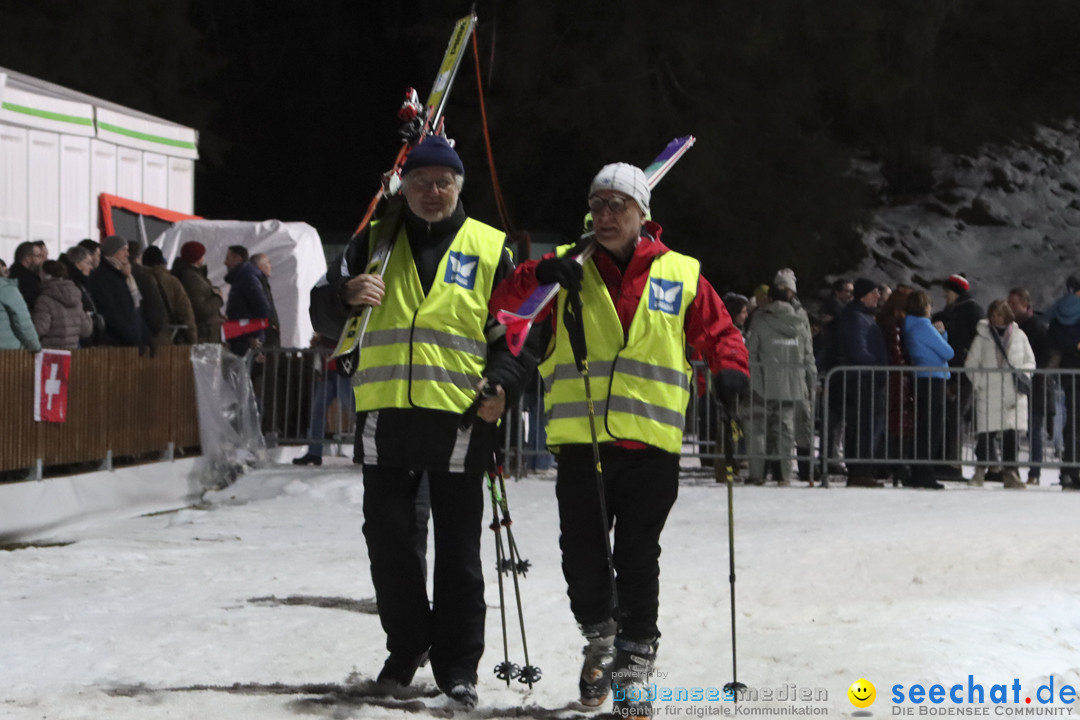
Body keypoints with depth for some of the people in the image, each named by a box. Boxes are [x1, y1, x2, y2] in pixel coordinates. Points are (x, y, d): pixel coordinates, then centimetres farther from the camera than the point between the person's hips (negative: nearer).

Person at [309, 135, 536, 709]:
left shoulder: (489, 249, 7)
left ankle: (457, 665, 9)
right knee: (389, 539, 6)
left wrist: (502, 385, -10)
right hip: (386, 415, 2)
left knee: (458, 549, 2)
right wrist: (346, 294, -15)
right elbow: (324, 318, 8)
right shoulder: (376, 242, 10)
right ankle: (407, 645, 23)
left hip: (460, 417, -2)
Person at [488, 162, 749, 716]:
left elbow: (718, 331, 14)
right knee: (582, 555, 4)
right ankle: (599, 637, 29)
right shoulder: (570, 271, 8)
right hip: (579, 440, 1)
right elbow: (503, 305, 0)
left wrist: (730, 369, -6)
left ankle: (635, 663, 10)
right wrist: (539, 276, -19)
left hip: (652, 441, -1)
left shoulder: (680, 276, 7)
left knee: (637, 559, 0)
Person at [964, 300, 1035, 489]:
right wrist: (978, 383, -2)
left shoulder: (1019, 335, 9)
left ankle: (1011, 473, 8)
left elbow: (1030, 361, 15)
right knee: (986, 432, -6)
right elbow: (971, 364, 9)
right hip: (989, 393, -1)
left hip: (1014, 394, 1)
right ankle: (981, 469, 8)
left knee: (1011, 434, 0)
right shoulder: (982, 337, 5)